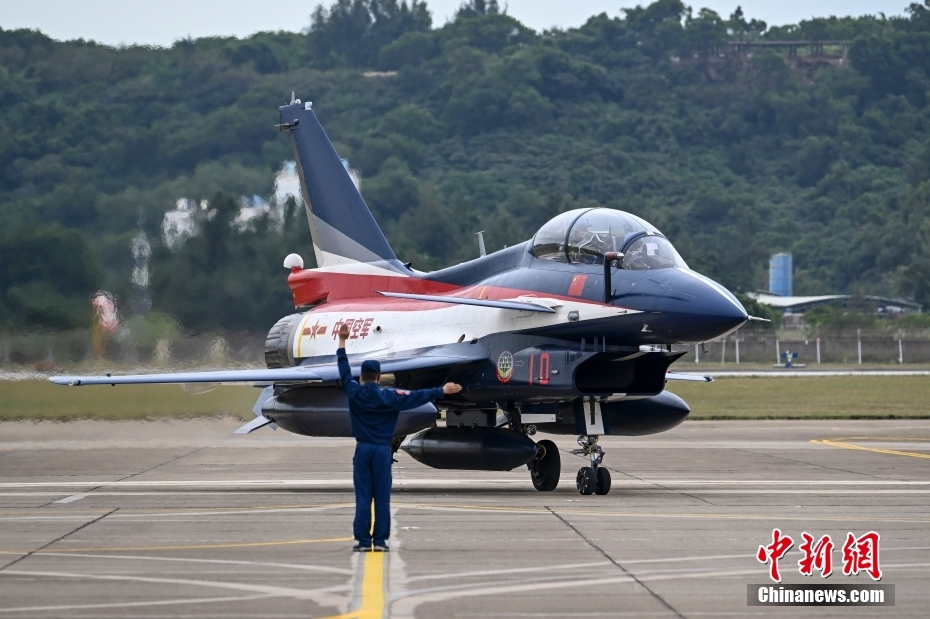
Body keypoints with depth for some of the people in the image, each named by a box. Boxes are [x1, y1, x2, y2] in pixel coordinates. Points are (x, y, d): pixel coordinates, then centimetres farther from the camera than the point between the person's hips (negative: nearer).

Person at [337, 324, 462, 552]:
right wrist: (442, 391, 4)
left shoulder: (354, 393, -1)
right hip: (382, 450, 0)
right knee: (382, 497, 1)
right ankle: (380, 540, 0)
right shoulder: (389, 396, -4)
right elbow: (416, 397, -2)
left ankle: (362, 540, -2)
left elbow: (345, 371, 11)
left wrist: (342, 342, 21)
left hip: (362, 449, 1)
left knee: (362, 497, 0)